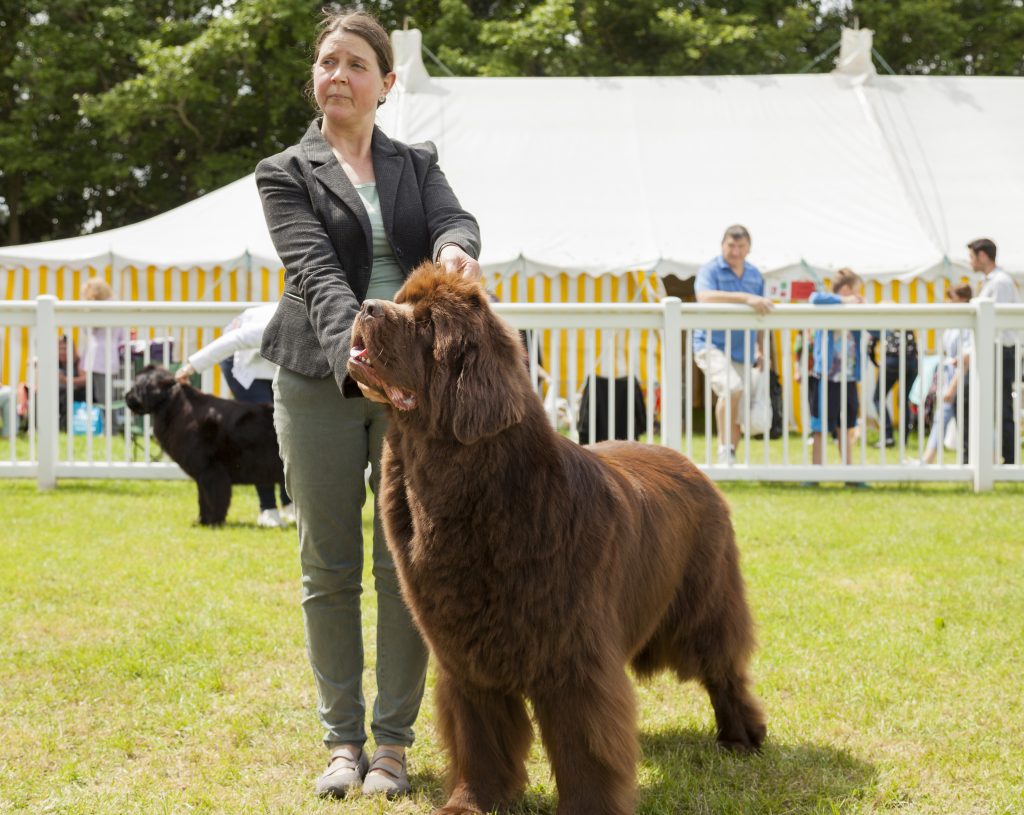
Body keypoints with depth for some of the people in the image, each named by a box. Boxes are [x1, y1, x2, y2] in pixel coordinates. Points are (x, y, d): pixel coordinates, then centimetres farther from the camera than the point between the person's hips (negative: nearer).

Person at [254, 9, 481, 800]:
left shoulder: (418, 164, 12)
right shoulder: (286, 173, 4)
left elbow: (455, 219, -8)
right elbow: (316, 272, -12)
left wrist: (455, 249, -34)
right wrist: (354, 350, -30)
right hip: (319, 380, -1)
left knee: (408, 565, 0)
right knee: (330, 568, 4)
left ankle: (394, 742, 9)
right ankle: (343, 740, 13)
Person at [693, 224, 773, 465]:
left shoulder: (755, 275, 13)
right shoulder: (710, 270, -6)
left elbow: (760, 312, 24)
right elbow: (705, 297, -27)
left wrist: (760, 349, 18)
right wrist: (746, 298, -33)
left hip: (743, 352, 6)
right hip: (712, 346, -6)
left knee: (738, 416, 7)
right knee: (732, 387, -30)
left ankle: (730, 460, 19)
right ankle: (724, 449, -19)